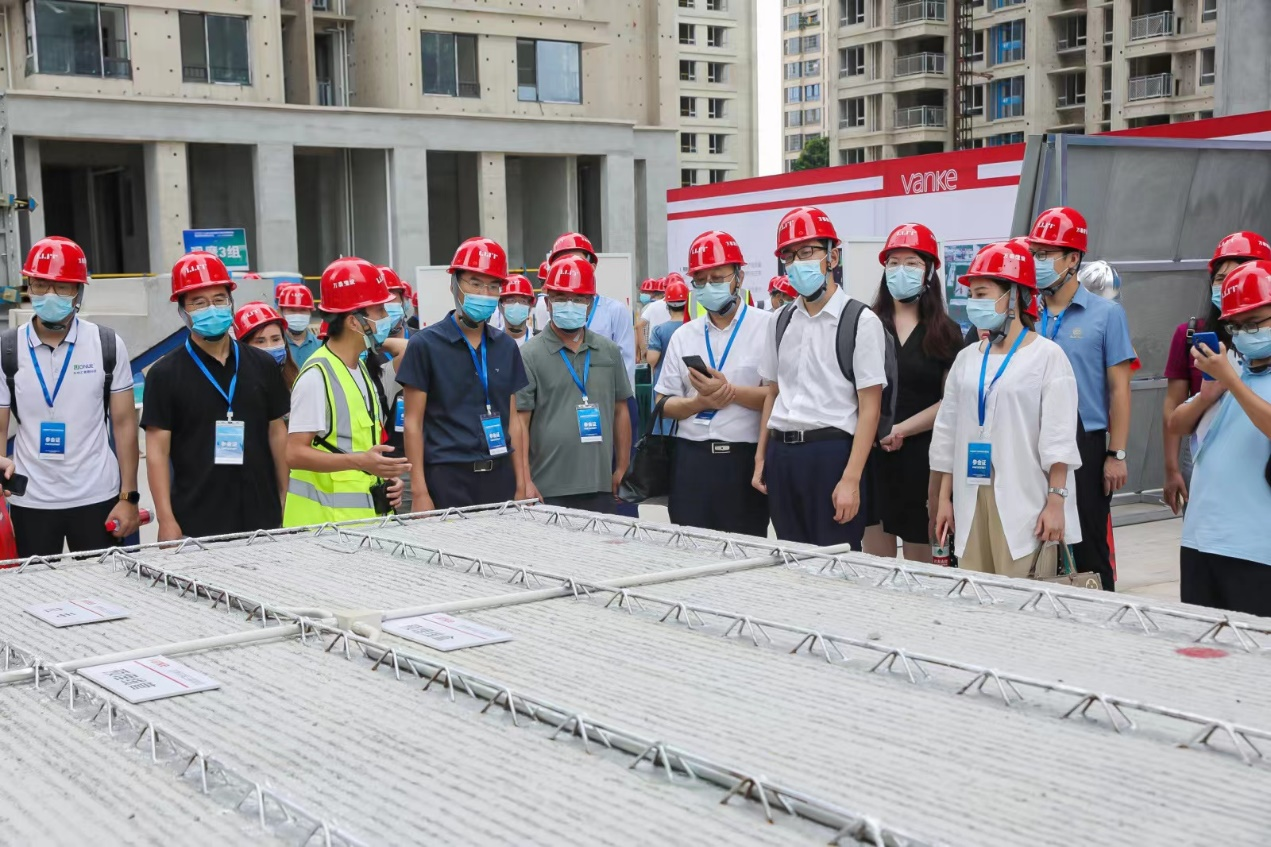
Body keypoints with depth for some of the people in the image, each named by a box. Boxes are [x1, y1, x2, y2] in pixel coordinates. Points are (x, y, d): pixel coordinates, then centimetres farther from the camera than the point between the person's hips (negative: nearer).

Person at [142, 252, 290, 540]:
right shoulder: (165, 374, -1)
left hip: (262, 520, 3)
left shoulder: (263, 366, 8)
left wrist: (285, 501, 9)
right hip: (195, 525, -3)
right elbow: (157, 451, -3)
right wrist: (166, 520, -9)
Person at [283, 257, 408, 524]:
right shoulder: (317, 375, -13)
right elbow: (295, 453, -18)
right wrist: (360, 462, -27)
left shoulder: (361, 369, 14)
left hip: (364, 514, 8)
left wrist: (386, 476, 7)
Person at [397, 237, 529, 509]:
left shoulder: (506, 347, 11)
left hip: (499, 476, 4)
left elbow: (512, 419, 14)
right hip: (448, 477, -4)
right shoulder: (426, 344, -2)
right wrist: (419, 492, -10)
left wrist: (520, 485, 9)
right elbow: (413, 423, -4)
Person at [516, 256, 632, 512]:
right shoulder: (530, 356, -2)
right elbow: (519, 422, -6)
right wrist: (525, 483, -13)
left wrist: (622, 469, 14)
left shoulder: (609, 352, 12)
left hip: (601, 488, 4)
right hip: (549, 491, -4)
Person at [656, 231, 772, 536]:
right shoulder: (683, 336, 13)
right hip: (691, 461, 4)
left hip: (745, 458, -4)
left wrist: (730, 391, -18)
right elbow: (664, 404, 12)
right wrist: (698, 402, -6)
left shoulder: (767, 327, -1)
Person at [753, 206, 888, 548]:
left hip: (832, 452, -5)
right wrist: (761, 459, 12)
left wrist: (851, 479, -16)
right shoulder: (781, 321, 12)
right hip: (782, 453, 6)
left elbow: (870, 409, -10)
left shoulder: (861, 321, -7)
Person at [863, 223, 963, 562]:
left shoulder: (946, 333, 4)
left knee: (921, 560, 5)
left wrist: (901, 429, -11)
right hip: (872, 451, 1)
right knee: (875, 559, 4)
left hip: (923, 454, -1)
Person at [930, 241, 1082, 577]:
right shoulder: (967, 358, 12)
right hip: (971, 500, 5)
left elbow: (1058, 438, -7)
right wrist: (944, 498, 13)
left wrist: (1055, 502, -12)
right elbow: (947, 432, 15)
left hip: (1025, 502, -5)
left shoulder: (1047, 356, -4)